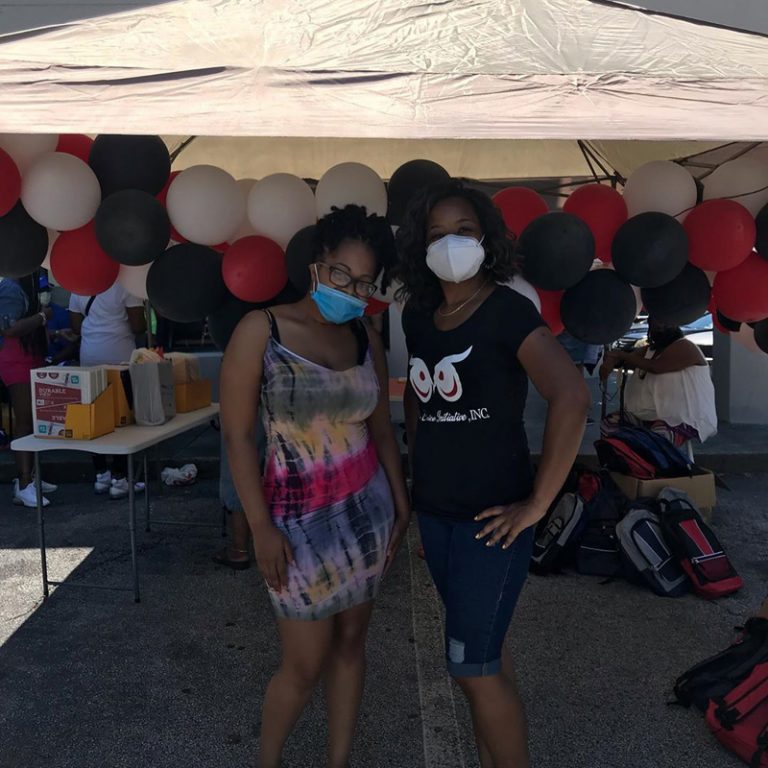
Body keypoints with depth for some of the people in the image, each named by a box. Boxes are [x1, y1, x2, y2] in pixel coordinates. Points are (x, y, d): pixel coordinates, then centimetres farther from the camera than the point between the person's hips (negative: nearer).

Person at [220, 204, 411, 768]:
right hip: (302, 518, -4)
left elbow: (382, 429, 7)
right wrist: (262, 528, -12)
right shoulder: (261, 330, -12)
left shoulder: (366, 339, 1)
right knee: (306, 664, 7)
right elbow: (237, 435, -11)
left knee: (350, 641, 15)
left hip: (368, 508, 5)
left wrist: (402, 504, 7)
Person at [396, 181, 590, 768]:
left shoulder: (508, 311, -14)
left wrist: (538, 503, -21)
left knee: (473, 665, 2)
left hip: (490, 515, -6)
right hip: (435, 512, 6)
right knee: (484, 651, 20)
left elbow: (573, 397, -25)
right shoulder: (419, 316, 6)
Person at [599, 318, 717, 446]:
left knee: (658, 436, -39)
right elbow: (619, 358, 9)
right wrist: (610, 361, -17)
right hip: (649, 416, 8)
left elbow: (655, 367, -22)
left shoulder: (685, 348, -8)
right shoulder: (649, 350, 17)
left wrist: (622, 355, -15)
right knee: (610, 422, -9)